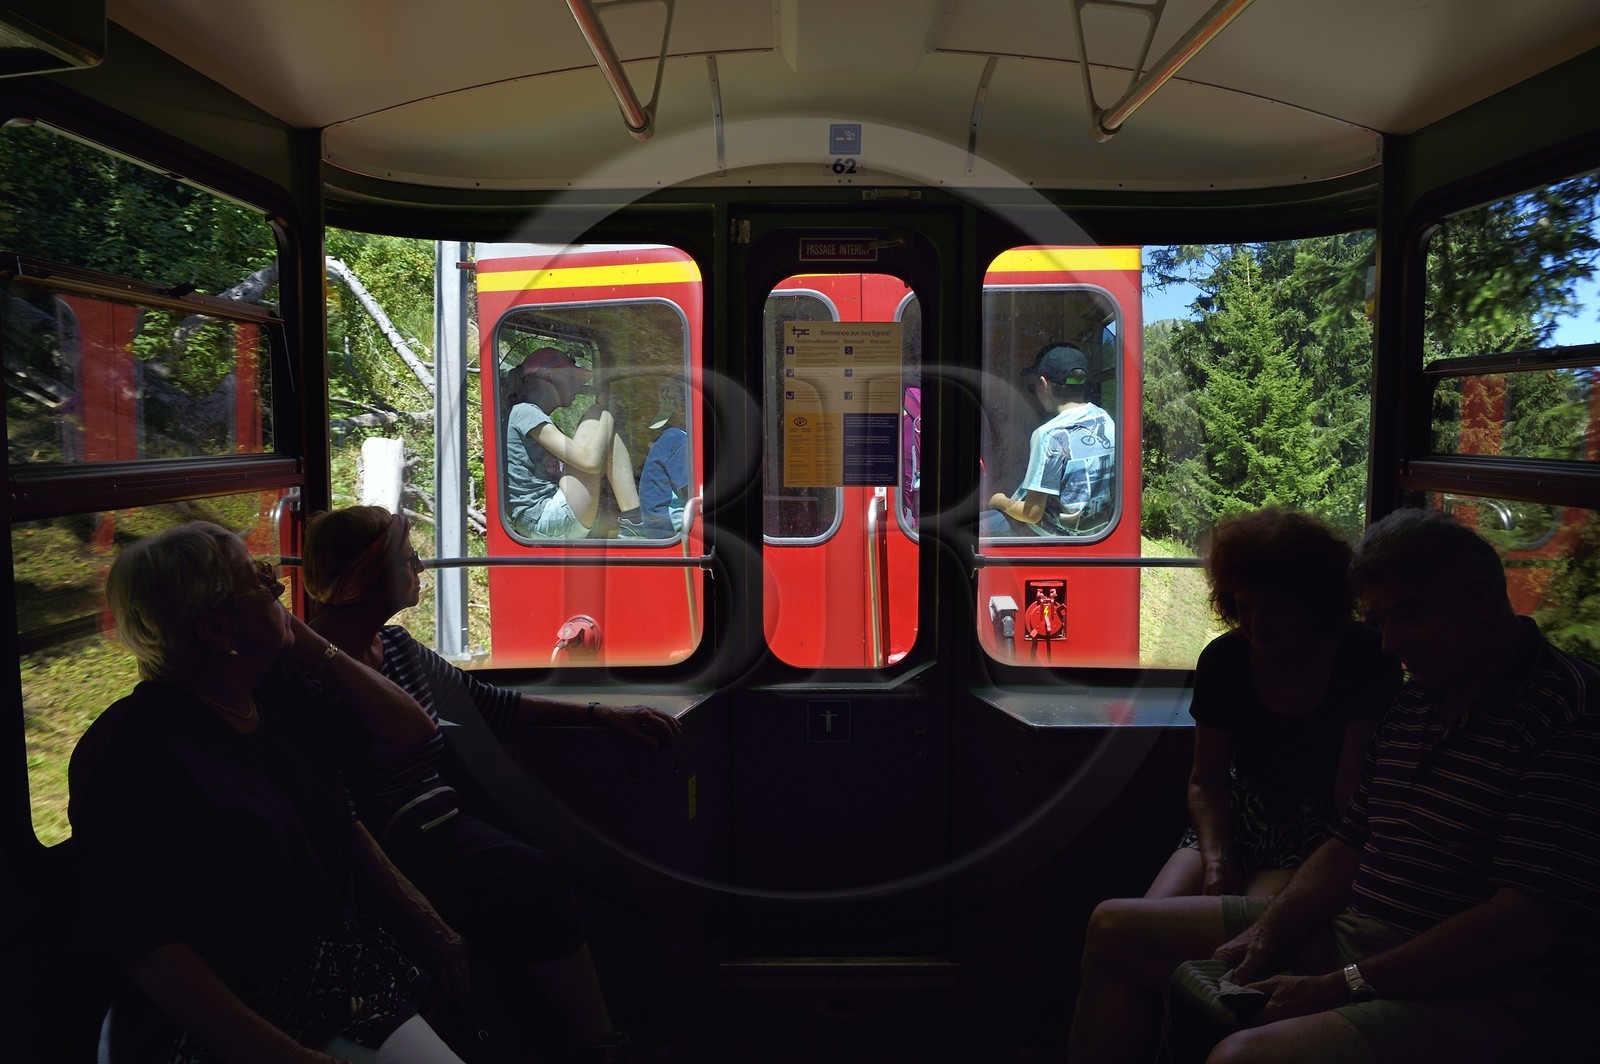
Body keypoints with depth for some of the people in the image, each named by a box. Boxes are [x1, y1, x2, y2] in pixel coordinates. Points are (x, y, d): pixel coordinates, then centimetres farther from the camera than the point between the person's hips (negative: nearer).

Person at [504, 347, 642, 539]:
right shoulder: (524, 412, -5)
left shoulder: (539, 419, 25)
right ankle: (635, 522, -13)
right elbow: (590, 461, -16)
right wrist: (609, 413, -5)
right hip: (545, 521, -10)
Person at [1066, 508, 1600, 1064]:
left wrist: (1340, 986, -20)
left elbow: (1522, 927, -23)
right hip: (1353, 933, 9)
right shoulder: (1414, 704, 14)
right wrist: (1266, 932, -1)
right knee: (1116, 928, 10)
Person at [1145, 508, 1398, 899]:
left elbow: (1352, 794, -14)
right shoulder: (1223, 659, -3)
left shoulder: (1365, 660, -13)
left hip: (1320, 832, -3)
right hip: (1239, 821, 4)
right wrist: (1217, 861, -13)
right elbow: (1206, 781, 2)